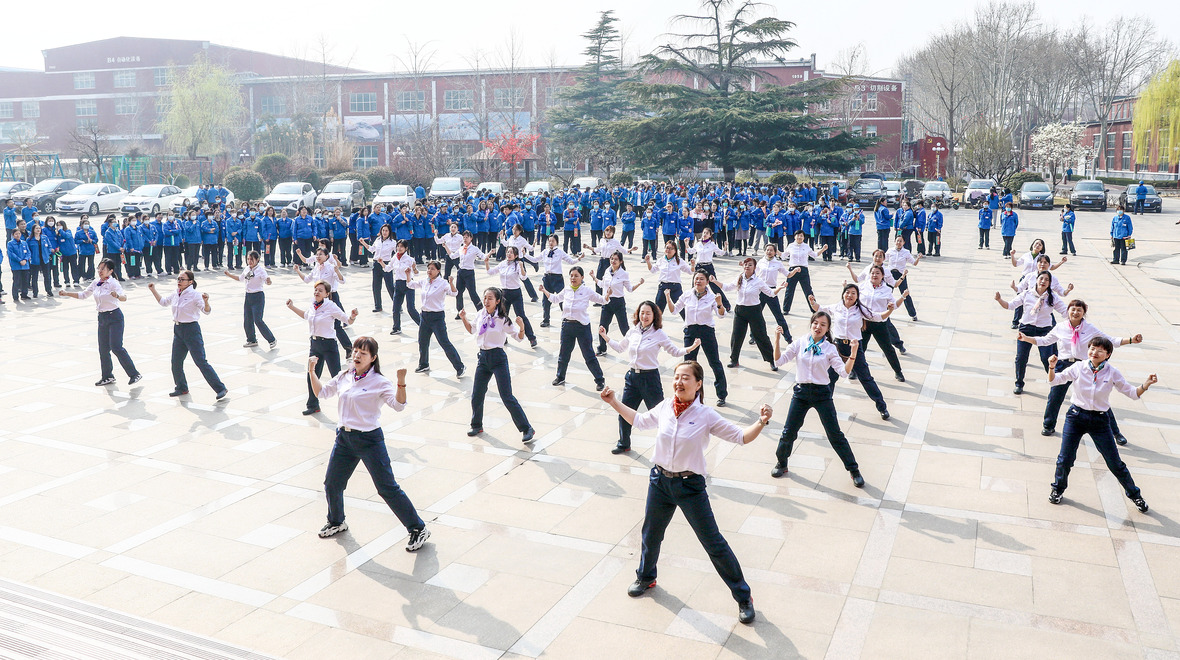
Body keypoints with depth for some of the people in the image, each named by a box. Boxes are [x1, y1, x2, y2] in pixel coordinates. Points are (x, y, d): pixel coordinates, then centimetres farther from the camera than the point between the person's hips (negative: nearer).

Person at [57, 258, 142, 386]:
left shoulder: (113, 283, -14)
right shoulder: (96, 283, 6)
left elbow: (124, 297, -30)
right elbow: (82, 295, 18)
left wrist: (117, 296, -51)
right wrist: (66, 294, 9)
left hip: (114, 317, -7)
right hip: (102, 318, 7)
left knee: (116, 347, -14)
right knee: (103, 349, 8)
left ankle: (134, 374, -8)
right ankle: (107, 377, 20)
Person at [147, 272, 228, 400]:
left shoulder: (194, 295, -14)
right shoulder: (175, 294, 7)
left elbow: (206, 311, -25)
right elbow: (163, 302, 27)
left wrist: (206, 302, -44)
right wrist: (153, 290, 19)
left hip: (191, 329, -7)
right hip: (177, 330, 7)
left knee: (201, 362, -9)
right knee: (176, 362, 13)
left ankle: (221, 389, -4)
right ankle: (182, 388, 33)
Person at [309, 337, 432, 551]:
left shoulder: (379, 382, -13)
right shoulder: (344, 377, 6)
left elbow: (399, 405, -25)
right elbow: (322, 392, 19)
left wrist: (401, 382, -39)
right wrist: (312, 372, 7)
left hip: (369, 440, -6)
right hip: (344, 437, 6)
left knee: (388, 489, -5)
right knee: (331, 484, 16)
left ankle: (418, 529, 6)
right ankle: (336, 522, 45)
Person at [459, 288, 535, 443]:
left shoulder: (502, 319, -12)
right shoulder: (480, 315, 3)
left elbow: (518, 337, -9)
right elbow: (472, 330, 21)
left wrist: (522, 327, -28)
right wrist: (464, 318, 7)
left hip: (498, 358, -5)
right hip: (483, 357, 6)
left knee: (507, 397, -6)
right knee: (476, 395, 12)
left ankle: (527, 429, 2)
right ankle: (477, 426, 35)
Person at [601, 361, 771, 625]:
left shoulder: (706, 416, -14)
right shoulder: (664, 408, -4)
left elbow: (741, 437, -13)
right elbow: (640, 421, 16)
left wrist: (761, 422, -31)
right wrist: (615, 402, 13)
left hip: (690, 486, -4)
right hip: (660, 481, 4)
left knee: (714, 544, 1)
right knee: (651, 534, 22)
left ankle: (743, 597, 17)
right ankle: (645, 577, 52)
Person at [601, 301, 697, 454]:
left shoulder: (659, 334, -6)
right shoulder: (632, 331, 6)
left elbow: (675, 351, -1)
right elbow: (620, 347, 22)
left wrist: (691, 348, -15)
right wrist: (605, 337, 19)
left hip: (650, 378, -5)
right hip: (632, 376, 5)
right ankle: (624, 444, 31)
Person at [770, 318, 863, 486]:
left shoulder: (830, 348, -3)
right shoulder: (800, 343, 0)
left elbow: (843, 372, -11)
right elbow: (779, 360, -4)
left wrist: (853, 354, -24)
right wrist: (777, 340, -15)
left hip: (822, 393, -1)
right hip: (801, 392, 1)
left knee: (835, 434, 1)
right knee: (789, 432, 7)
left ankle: (854, 470, 14)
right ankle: (781, 463, 30)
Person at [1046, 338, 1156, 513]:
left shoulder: (1112, 373, -6)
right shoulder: (1078, 368, -6)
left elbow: (1132, 393, -2)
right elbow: (1055, 380, -2)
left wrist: (1146, 385, -20)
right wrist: (1052, 367, -21)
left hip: (1099, 420, 0)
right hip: (1076, 415, 0)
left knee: (1115, 463, 5)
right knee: (1065, 458, 2)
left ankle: (1134, 494, 28)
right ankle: (1058, 488, 28)